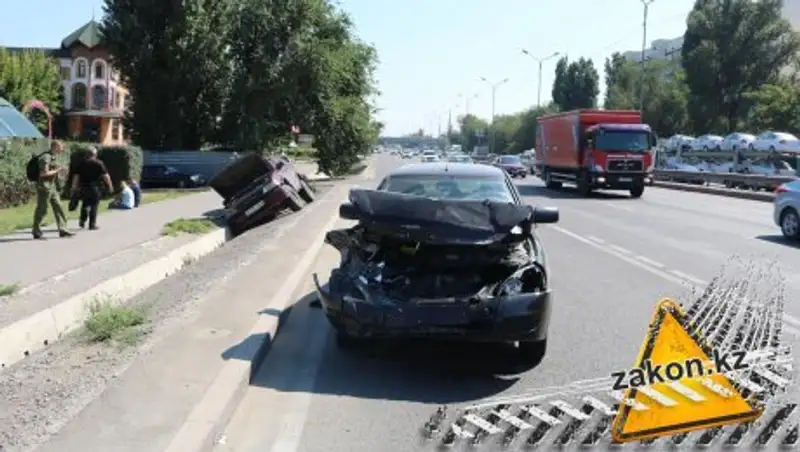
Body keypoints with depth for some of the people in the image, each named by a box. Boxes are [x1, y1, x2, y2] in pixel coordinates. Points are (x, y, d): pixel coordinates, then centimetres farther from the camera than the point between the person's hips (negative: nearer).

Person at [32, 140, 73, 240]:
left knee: (58, 207, 7)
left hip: (52, 187, 9)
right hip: (44, 187, -9)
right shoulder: (45, 157, -16)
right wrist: (57, 170, -16)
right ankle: (36, 232, 9)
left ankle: (62, 230, 9)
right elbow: (43, 173, -24)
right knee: (41, 209, -1)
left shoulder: (52, 157, 13)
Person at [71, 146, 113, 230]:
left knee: (85, 204, 20)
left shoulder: (82, 164, 5)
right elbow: (105, 176, -9)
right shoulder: (99, 163, -5)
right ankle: (92, 225, 1)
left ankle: (82, 221, 13)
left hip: (83, 187, 3)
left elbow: (76, 176, 5)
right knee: (94, 206, 2)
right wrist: (110, 186, -3)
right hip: (95, 188, -3)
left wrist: (74, 186, 11)